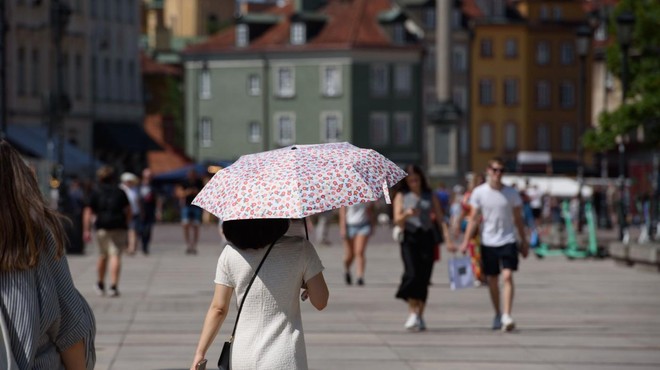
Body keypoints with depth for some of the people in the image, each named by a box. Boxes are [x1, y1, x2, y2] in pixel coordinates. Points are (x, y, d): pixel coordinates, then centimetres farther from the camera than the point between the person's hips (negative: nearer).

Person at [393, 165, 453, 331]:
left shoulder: (430, 197, 13)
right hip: (409, 238, -2)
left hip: (427, 238, 2)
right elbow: (397, 220, 1)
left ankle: (420, 316, 8)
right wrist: (407, 214, -21)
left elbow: (440, 218, 9)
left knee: (424, 278, 0)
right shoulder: (401, 196, 8)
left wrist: (448, 238, -2)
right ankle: (412, 313, -17)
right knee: (412, 274, -19)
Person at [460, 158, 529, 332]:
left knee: (507, 276, -16)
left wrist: (524, 241, 10)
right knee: (492, 280, 8)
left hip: (508, 241, -1)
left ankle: (507, 316, -21)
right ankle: (498, 314, 25)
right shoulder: (479, 192, -1)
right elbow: (473, 218, 2)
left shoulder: (511, 193, 1)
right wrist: (466, 241, -6)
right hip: (488, 242, 1)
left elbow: (518, 219, 9)